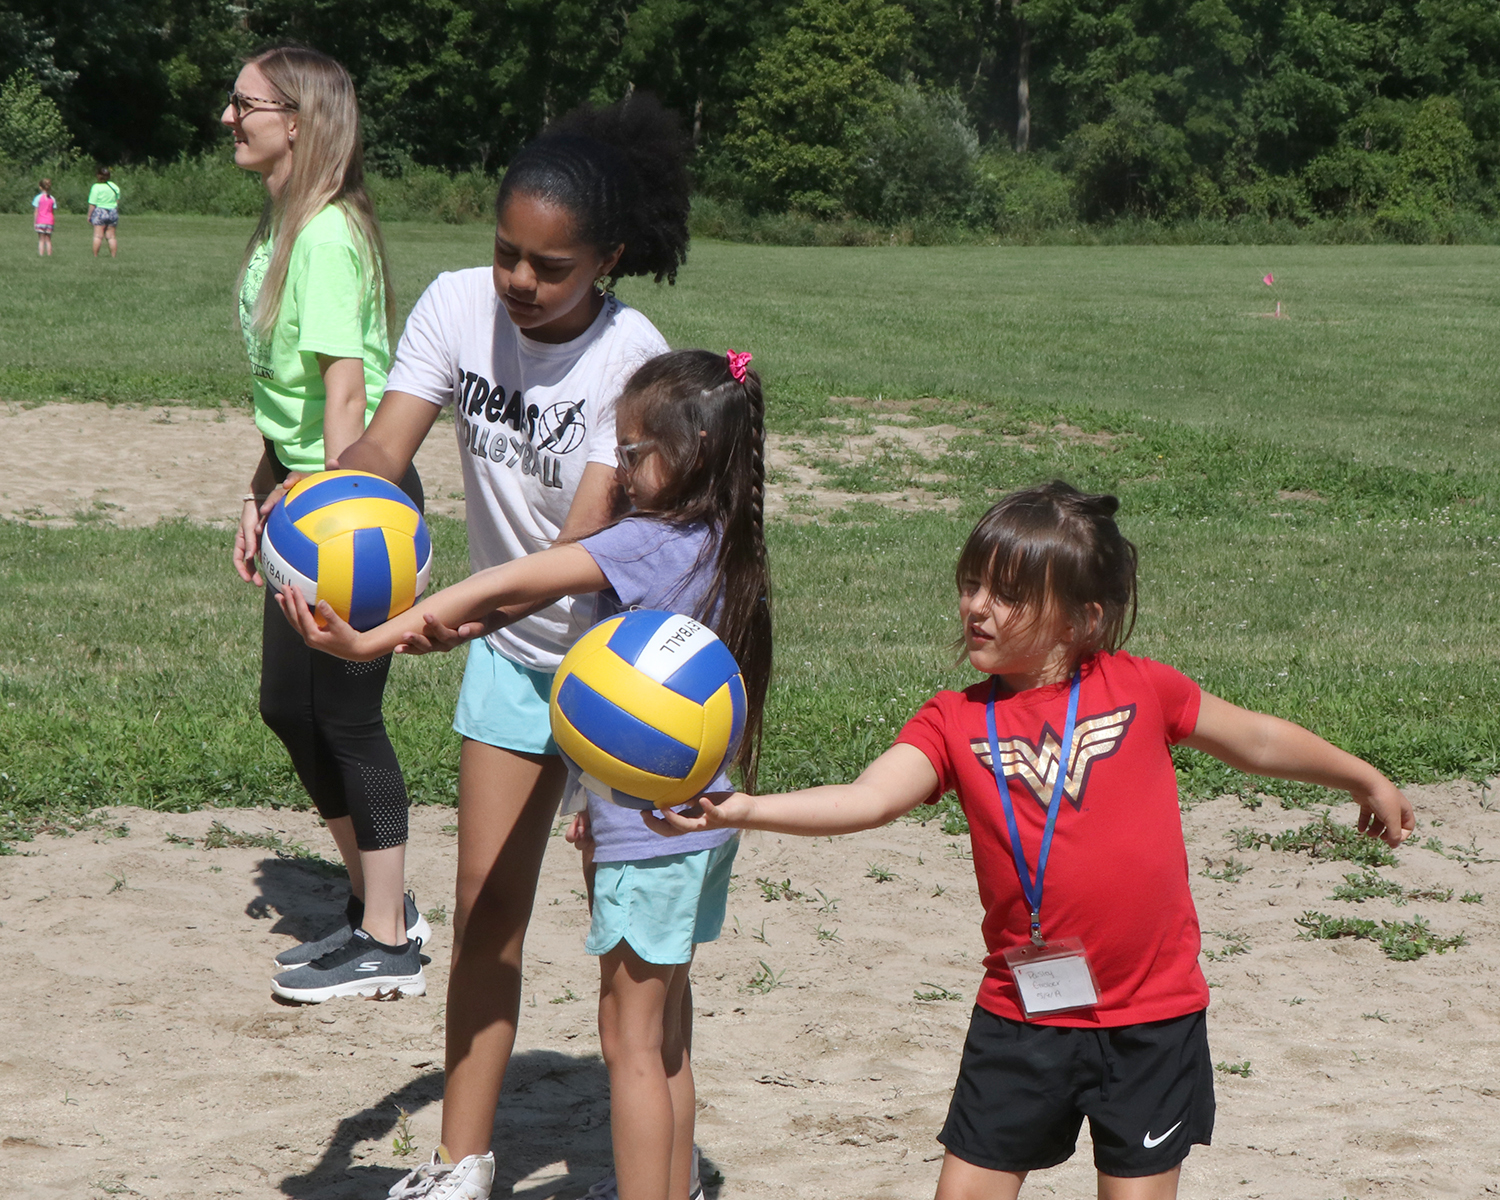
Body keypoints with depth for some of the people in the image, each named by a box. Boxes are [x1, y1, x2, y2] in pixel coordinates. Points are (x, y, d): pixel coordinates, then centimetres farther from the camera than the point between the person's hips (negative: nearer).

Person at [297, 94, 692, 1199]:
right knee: (486, 910, 6)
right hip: (511, 650, 4)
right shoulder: (459, 306, -12)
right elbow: (382, 452, -20)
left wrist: (468, 611, -49)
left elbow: (588, 542, -32)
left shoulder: (634, 360, -25)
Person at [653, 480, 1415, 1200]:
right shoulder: (955, 721, -4)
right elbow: (869, 799, -21)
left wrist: (1366, 781, 26)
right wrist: (740, 810, -38)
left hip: (1151, 1016, -1)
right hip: (1021, 1016, 1)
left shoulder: (1137, 687, -4)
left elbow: (1254, 739, 13)